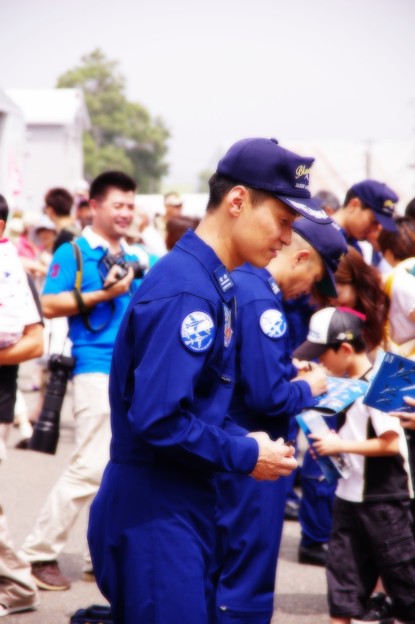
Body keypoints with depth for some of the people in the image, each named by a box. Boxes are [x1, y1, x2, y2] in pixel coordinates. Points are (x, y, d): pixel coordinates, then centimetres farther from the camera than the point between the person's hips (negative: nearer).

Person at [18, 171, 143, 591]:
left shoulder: (133, 260, 16)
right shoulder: (73, 253, -3)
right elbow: (49, 305, -11)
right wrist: (103, 295, -16)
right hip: (97, 369, -7)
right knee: (90, 465, -12)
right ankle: (38, 553, -2)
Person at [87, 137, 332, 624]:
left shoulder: (211, 283, 11)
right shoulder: (186, 291, -20)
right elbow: (157, 419, -26)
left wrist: (244, 440, 4)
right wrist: (246, 456, -14)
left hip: (184, 505, 10)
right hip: (155, 509, -10)